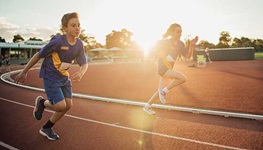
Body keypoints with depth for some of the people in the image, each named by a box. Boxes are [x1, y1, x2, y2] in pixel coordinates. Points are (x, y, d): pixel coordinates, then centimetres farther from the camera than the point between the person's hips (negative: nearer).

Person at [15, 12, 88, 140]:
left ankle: (46, 128, 25)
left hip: (64, 77, 7)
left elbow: (84, 63, -3)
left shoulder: (79, 44, -7)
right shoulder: (58, 41, -24)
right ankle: (42, 102, 23)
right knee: (61, 106, -13)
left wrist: (80, 73, -28)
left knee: (68, 105, 3)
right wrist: (24, 72, -5)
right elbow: (38, 55, -14)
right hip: (50, 77, -6)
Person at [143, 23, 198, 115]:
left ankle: (147, 106, 28)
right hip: (162, 68, -7)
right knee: (183, 78, -22)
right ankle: (164, 91, -8)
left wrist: (192, 45, -12)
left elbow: (188, 56, 2)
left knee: (161, 91, 14)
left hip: (169, 69, 7)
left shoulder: (180, 44, 4)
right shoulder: (165, 42, -13)